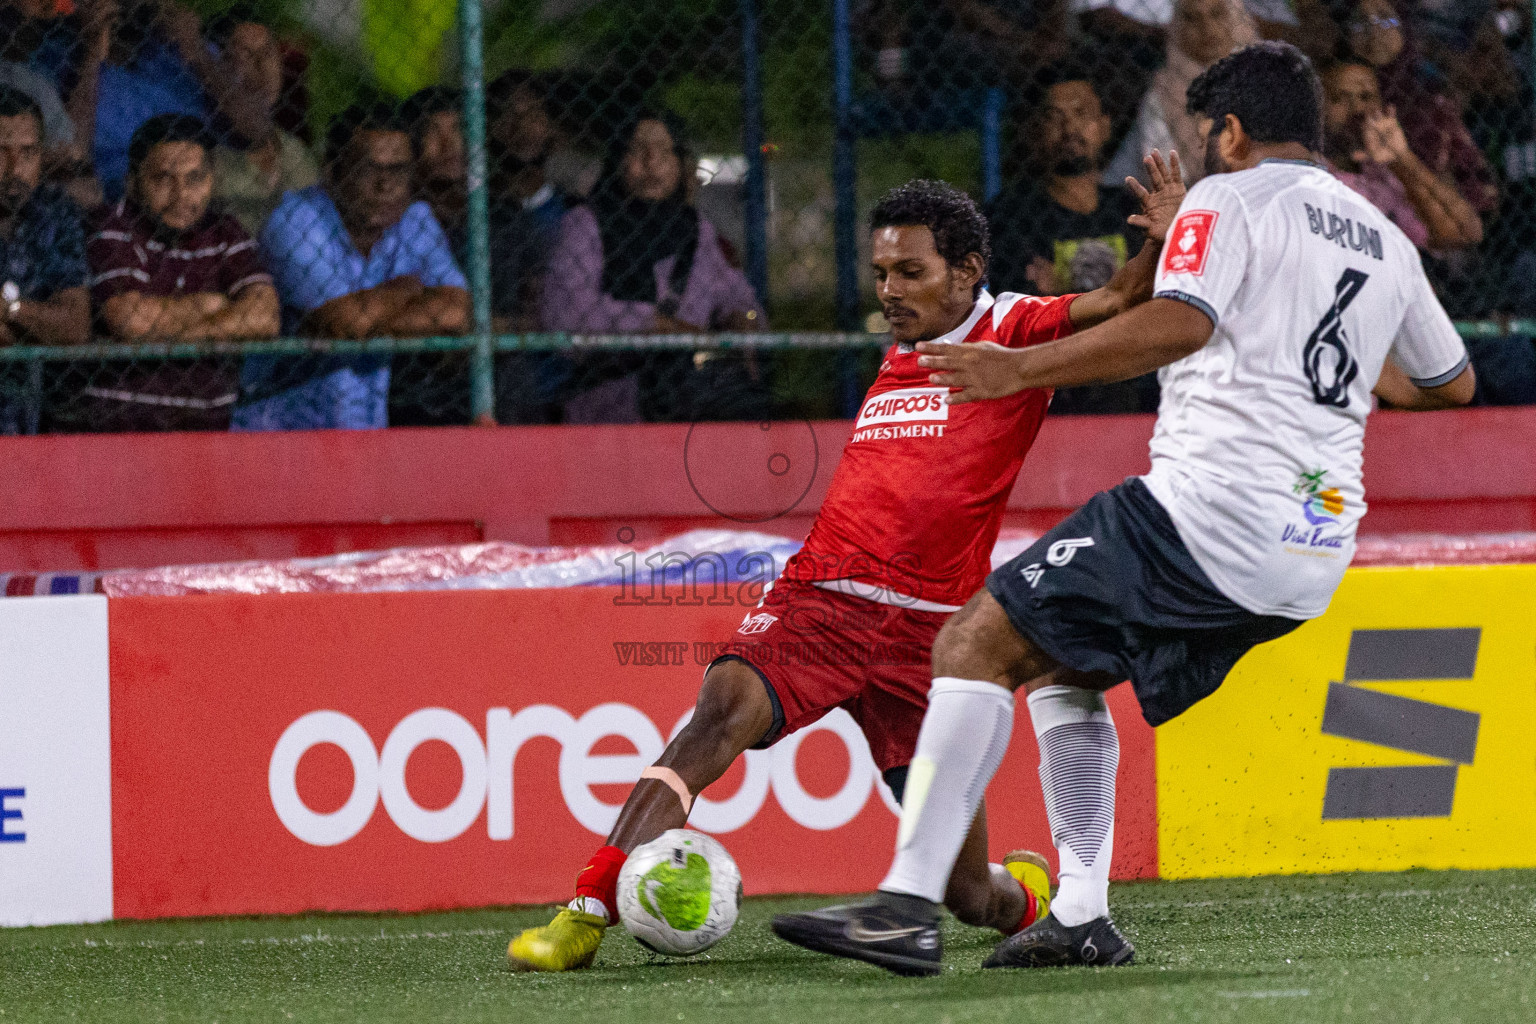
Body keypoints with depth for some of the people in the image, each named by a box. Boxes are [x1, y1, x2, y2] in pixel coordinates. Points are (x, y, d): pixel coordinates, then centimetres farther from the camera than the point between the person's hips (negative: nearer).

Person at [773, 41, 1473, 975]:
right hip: (1313, 559, 8)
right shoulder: (1387, 242, 20)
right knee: (1061, 670, 24)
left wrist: (1022, 369, -20)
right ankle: (1083, 918, 11)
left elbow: (1178, 325, -21)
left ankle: (910, 905, -20)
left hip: (1209, 508, -8)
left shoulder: (1228, 200, -2)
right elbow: (1452, 382, 33)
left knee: (978, 645, -6)